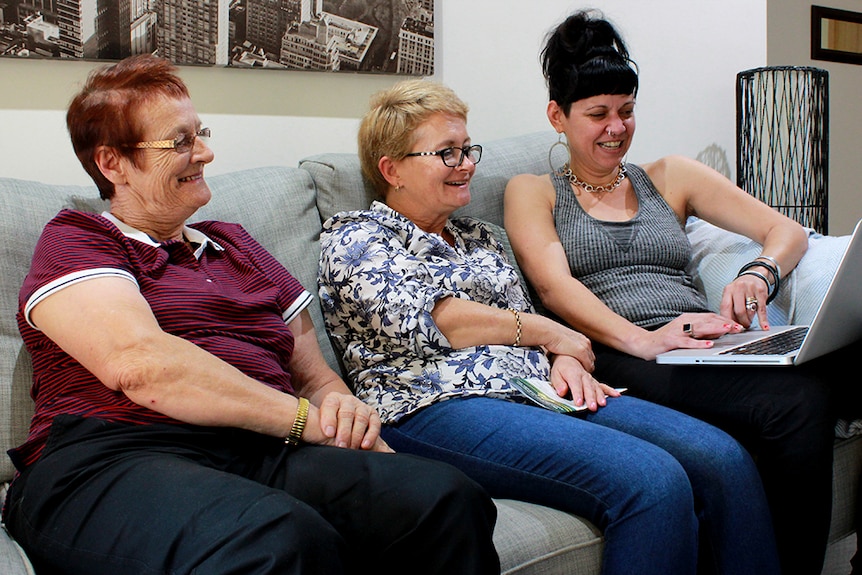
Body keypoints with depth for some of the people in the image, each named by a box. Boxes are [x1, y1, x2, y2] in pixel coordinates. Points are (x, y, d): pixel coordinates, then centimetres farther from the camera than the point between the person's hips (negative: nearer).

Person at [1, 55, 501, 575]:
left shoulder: (235, 244, 31)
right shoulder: (75, 240, 10)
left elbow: (314, 374, 26)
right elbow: (137, 363, -10)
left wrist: (341, 408, 0)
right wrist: (304, 418, -9)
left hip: (266, 455, 6)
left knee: (448, 499, -25)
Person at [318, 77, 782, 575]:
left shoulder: (478, 238, 28)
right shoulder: (353, 237, 7)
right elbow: (430, 321, -8)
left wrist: (563, 362, -1)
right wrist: (551, 333, -1)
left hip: (537, 390, 7)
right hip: (441, 407, -7)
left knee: (724, 459, -16)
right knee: (652, 482, -29)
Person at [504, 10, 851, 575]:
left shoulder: (669, 177, 25)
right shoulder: (533, 192, 17)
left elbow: (788, 230, 17)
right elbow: (553, 284, -3)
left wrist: (758, 273, -8)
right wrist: (643, 339, -20)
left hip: (702, 348, 4)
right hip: (616, 357, -4)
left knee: (812, 393, -33)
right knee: (796, 402, -32)